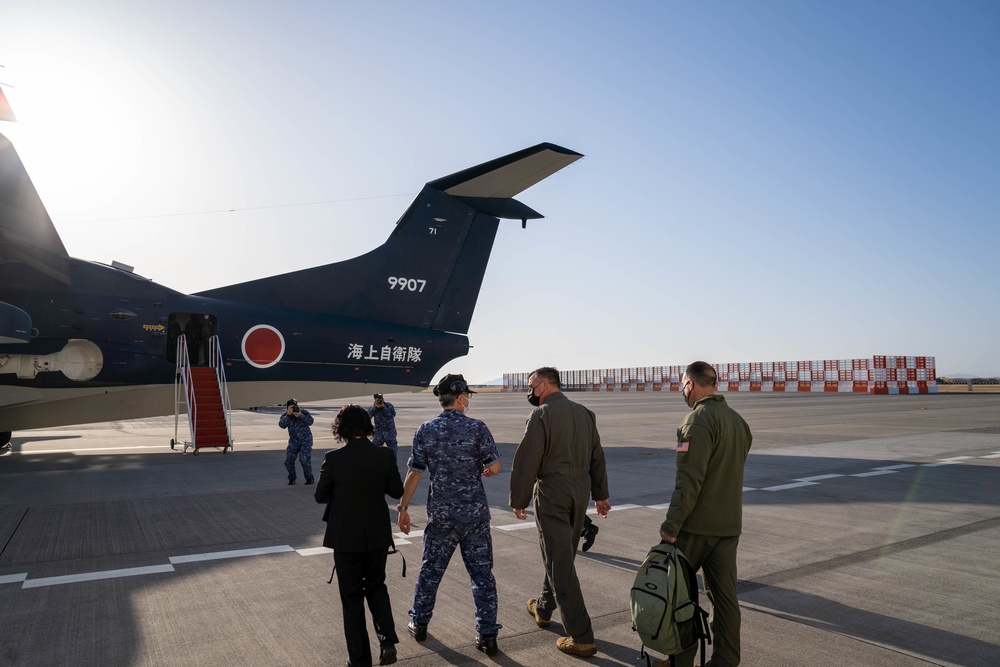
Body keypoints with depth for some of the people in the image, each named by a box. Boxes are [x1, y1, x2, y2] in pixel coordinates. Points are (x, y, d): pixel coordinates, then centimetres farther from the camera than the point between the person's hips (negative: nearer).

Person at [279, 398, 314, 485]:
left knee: (305, 459, -14)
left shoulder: (304, 412, -8)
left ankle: (309, 478, 3)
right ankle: (291, 478, 14)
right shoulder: (286, 416, -5)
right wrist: (288, 415, -32)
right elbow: (282, 425, -23)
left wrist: (301, 415, -35)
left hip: (305, 439, -3)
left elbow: (310, 422, -24)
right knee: (289, 460, -6)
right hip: (294, 440, 3)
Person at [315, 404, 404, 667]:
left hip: (346, 537, -2)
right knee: (376, 586, 22)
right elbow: (396, 491, 2)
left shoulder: (334, 458, -16)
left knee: (352, 596, 11)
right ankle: (388, 640, 5)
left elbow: (321, 496, -5)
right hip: (377, 535, 2)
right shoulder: (384, 456, -9)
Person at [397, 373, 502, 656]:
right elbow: (495, 467, -9)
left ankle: (419, 624, 30)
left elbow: (414, 473, -4)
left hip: (441, 515, 2)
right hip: (475, 513, -1)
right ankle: (487, 635, 12)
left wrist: (403, 507, 4)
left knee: (431, 570, 17)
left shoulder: (425, 430, -4)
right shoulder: (477, 428, -9)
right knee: (482, 573, 7)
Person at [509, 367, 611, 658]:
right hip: (580, 492, 8)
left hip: (552, 493, -8)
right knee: (560, 554, 22)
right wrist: (600, 494, 19)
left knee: (560, 562, 0)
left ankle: (581, 638, 2)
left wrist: (519, 500, -5)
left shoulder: (541, 415, -14)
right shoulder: (585, 413, 7)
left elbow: (527, 462, -15)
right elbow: (597, 457, 12)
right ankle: (543, 609, 41)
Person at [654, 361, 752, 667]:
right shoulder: (738, 420, 10)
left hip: (697, 525, -7)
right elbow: (732, 472, 15)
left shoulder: (698, 420, -17)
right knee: (724, 595, 12)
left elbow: (689, 479, -23)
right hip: (730, 524, 8)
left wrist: (671, 524, -19)